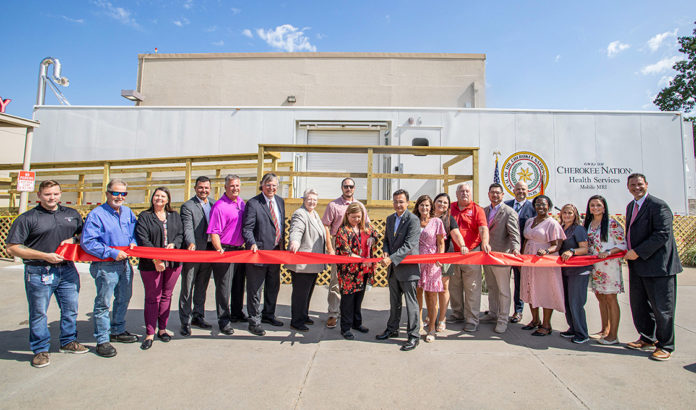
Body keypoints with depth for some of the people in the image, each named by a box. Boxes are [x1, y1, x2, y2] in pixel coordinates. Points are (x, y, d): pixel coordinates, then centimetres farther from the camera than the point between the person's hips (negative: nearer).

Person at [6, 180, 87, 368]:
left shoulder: (72, 214, 9)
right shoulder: (27, 218, -5)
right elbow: (12, 248, -7)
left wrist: (74, 239, -2)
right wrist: (45, 256, -15)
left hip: (67, 270, 4)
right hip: (39, 273, -4)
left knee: (70, 309, 13)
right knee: (38, 313, 7)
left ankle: (68, 341, 32)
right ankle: (40, 349, 24)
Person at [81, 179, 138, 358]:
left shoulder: (128, 212, 8)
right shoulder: (96, 214, -13)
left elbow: (135, 231, 20)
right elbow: (87, 242, -17)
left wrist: (133, 242, -1)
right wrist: (112, 253, -19)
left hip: (124, 263, 7)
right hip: (105, 266, -7)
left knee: (124, 299, 18)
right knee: (103, 303, 2)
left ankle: (118, 331, 35)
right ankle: (102, 341, 14)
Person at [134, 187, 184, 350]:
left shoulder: (175, 216, 13)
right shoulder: (144, 216, 2)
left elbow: (180, 234, 10)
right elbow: (143, 240, -7)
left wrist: (173, 244, -12)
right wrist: (155, 259, -15)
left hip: (172, 262, 3)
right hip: (151, 264, -3)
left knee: (166, 296, 11)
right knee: (152, 298, 3)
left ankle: (162, 329, 24)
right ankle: (149, 333, 14)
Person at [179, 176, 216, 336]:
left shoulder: (214, 204, 11)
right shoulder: (187, 206, -6)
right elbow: (188, 228, -17)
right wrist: (191, 243, -34)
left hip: (209, 251, 5)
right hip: (193, 251, -5)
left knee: (202, 287, 17)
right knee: (187, 289, 4)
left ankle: (198, 317, 31)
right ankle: (185, 322, 16)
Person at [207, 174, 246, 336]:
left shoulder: (241, 202, 9)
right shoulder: (219, 206, -13)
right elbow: (214, 232, -18)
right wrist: (219, 250, -26)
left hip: (239, 249, 7)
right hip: (225, 250, -7)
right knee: (223, 286, 1)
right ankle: (224, 320, 14)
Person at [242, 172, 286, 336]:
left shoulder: (280, 201, 10)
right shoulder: (253, 203, -10)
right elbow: (247, 228, -13)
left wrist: (282, 245, 12)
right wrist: (252, 244, -29)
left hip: (276, 251, 7)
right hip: (259, 252, -6)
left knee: (273, 286, 19)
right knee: (255, 288, 4)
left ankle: (268, 315, 38)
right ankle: (254, 321, 19)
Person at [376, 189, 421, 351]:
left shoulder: (413, 220, -14)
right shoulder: (390, 219, 10)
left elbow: (409, 245, -21)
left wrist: (391, 259, -26)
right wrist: (386, 252, -3)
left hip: (408, 267, -7)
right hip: (393, 267, 7)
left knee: (411, 302, 3)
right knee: (394, 301, 19)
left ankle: (413, 336, 16)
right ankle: (392, 329, 35)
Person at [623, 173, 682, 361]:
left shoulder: (658, 205, -12)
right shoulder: (630, 206, 14)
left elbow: (663, 234, -19)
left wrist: (638, 252, -20)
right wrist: (629, 251, 7)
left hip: (658, 264, -8)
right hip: (637, 264, 8)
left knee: (661, 307, 3)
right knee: (639, 304, 15)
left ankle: (665, 346, 17)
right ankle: (647, 339, 30)